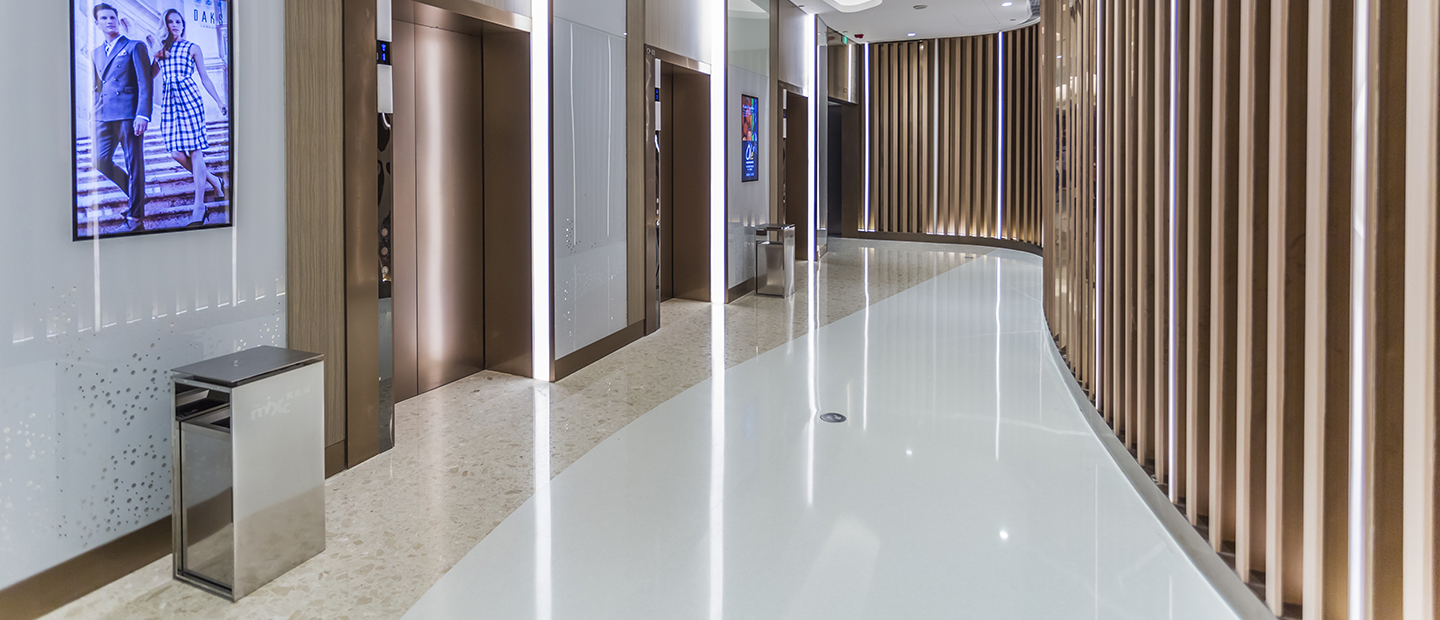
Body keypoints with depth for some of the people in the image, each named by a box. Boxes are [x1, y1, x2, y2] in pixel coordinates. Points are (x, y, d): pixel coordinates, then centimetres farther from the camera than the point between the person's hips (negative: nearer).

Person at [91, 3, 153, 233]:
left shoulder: (135, 47, 3)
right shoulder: (96, 53, 21)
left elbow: (144, 84, -5)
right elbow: (97, 87, 26)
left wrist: (143, 115, -16)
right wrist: (96, 114, 15)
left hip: (129, 113, -6)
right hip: (104, 117, 6)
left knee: (134, 164, -4)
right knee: (101, 162, -1)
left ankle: (135, 218, 1)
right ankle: (135, 195, 19)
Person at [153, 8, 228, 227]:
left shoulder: (192, 48, 9)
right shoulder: (161, 50, 18)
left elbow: (205, 78, 9)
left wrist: (220, 101, 4)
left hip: (189, 99, -4)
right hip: (169, 102, 4)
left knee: (194, 151, -9)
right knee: (177, 153, -4)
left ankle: (199, 206, -10)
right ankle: (214, 181, 19)